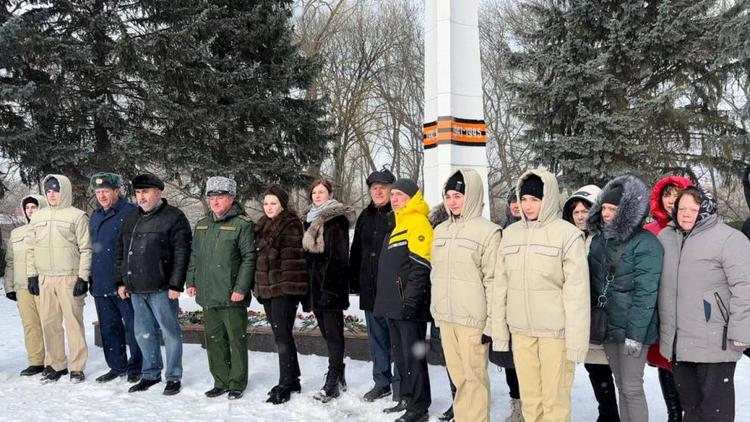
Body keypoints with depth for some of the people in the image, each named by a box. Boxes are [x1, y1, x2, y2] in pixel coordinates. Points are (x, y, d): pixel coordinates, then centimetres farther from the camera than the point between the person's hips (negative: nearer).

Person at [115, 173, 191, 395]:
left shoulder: (174, 217, -6)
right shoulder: (131, 219, 16)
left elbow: (182, 254, -12)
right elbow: (120, 252, 21)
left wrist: (175, 285, -16)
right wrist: (120, 281, 14)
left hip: (161, 289, -7)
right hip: (136, 289, 7)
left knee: (170, 333, 2)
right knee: (144, 334, 14)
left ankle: (173, 377, 12)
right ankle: (150, 374, 27)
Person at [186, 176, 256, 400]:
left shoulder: (242, 224, -7)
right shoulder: (202, 224, 14)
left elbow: (249, 258, -12)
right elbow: (194, 256, 20)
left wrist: (241, 288, -16)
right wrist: (191, 281, 11)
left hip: (232, 297, -6)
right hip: (208, 295, 6)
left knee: (236, 339, 3)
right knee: (214, 340, 13)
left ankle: (237, 383, 15)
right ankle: (221, 382, 25)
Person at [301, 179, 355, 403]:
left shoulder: (337, 219, -7)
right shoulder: (309, 219, 17)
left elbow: (339, 256, -14)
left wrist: (329, 287, -20)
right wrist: (306, 287, 15)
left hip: (330, 286, -8)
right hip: (314, 285, 8)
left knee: (333, 333, -4)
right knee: (328, 333, 13)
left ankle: (332, 382, 2)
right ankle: (339, 378, 22)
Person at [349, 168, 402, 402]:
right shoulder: (366, 217, 15)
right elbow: (356, 251, 20)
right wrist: (354, 281, 15)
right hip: (370, 289, 7)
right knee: (377, 338, 15)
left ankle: (400, 385, 13)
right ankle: (381, 382, 27)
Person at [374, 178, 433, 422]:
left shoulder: (418, 222, -10)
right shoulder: (398, 225, 20)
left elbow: (420, 266, -19)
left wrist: (411, 299, -23)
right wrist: (386, 299, 21)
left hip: (409, 305, -9)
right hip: (393, 304, 9)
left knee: (414, 355, -3)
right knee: (400, 354, 15)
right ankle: (407, 398, 26)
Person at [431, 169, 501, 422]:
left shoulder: (488, 231, -9)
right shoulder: (440, 230, 12)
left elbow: (493, 282, -10)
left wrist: (491, 323, -12)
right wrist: (436, 313, 16)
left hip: (473, 319, -6)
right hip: (445, 318, 6)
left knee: (474, 377, 1)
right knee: (457, 376, 13)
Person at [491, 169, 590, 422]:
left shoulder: (567, 235, -7)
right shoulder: (510, 234, 7)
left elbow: (577, 291, -10)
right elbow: (501, 285, 9)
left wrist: (576, 339, -12)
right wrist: (499, 329, 7)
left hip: (555, 330, -4)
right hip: (520, 329, 4)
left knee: (554, 399, 2)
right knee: (529, 397, 12)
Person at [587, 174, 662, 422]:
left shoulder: (646, 243, -13)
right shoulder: (599, 239, 7)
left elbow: (645, 293, -17)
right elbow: (592, 283, 11)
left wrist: (636, 334, -20)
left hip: (631, 328, -6)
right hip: (607, 325, 6)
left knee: (632, 388, 0)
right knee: (621, 386, 16)